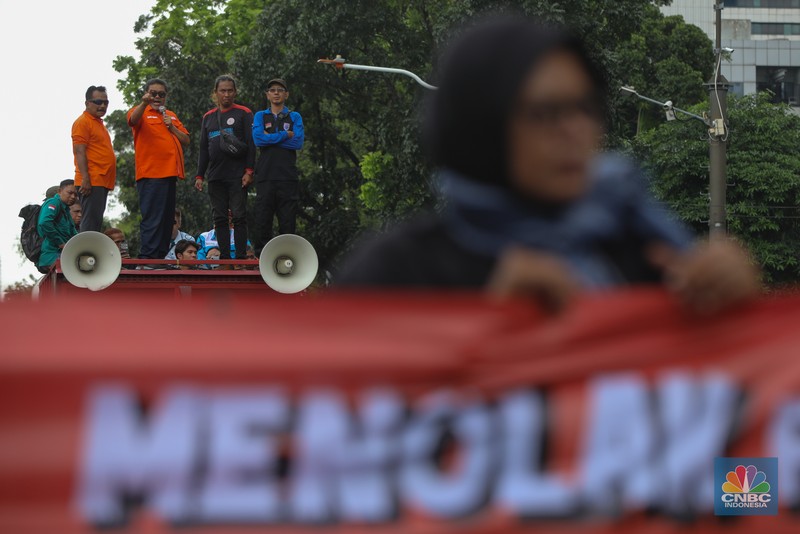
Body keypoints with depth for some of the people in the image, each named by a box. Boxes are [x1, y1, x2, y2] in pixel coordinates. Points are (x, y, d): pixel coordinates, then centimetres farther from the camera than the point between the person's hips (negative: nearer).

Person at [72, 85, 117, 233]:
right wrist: (85, 178, -22)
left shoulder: (98, 123, 23)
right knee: (91, 220, -14)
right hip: (91, 182, -10)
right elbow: (79, 151, -14)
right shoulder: (83, 122, -6)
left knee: (96, 221, 8)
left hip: (102, 182, 10)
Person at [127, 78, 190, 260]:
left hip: (170, 173, 7)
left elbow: (186, 141, 18)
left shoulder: (171, 116, 21)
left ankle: (161, 256, 14)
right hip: (150, 175, -7)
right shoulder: (142, 112, 2)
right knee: (152, 218, -13)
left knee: (167, 218, 9)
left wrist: (172, 127, 1)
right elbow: (133, 120, -23)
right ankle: (147, 257, -15)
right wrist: (144, 103, -43)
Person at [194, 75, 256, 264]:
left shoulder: (244, 114, 3)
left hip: (237, 177, -5)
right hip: (215, 176, 5)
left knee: (239, 216, -7)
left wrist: (249, 171, -12)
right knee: (220, 218, 2)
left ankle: (240, 257, -7)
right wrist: (199, 176, 10)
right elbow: (203, 149, 18)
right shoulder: (208, 118, 16)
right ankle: (224, 258, 4)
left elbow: (251, 144, -3)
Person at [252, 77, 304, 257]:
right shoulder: (260, 116, 14)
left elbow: (299, 142, -3)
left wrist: (271, 138, -4)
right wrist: (286, 135, -6)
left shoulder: (295, 117, 13)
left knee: (288, 222, -1)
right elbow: (258, 139, -5)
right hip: (265, 175, 0)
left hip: (288, 175, 0)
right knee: (262, 220, -3)